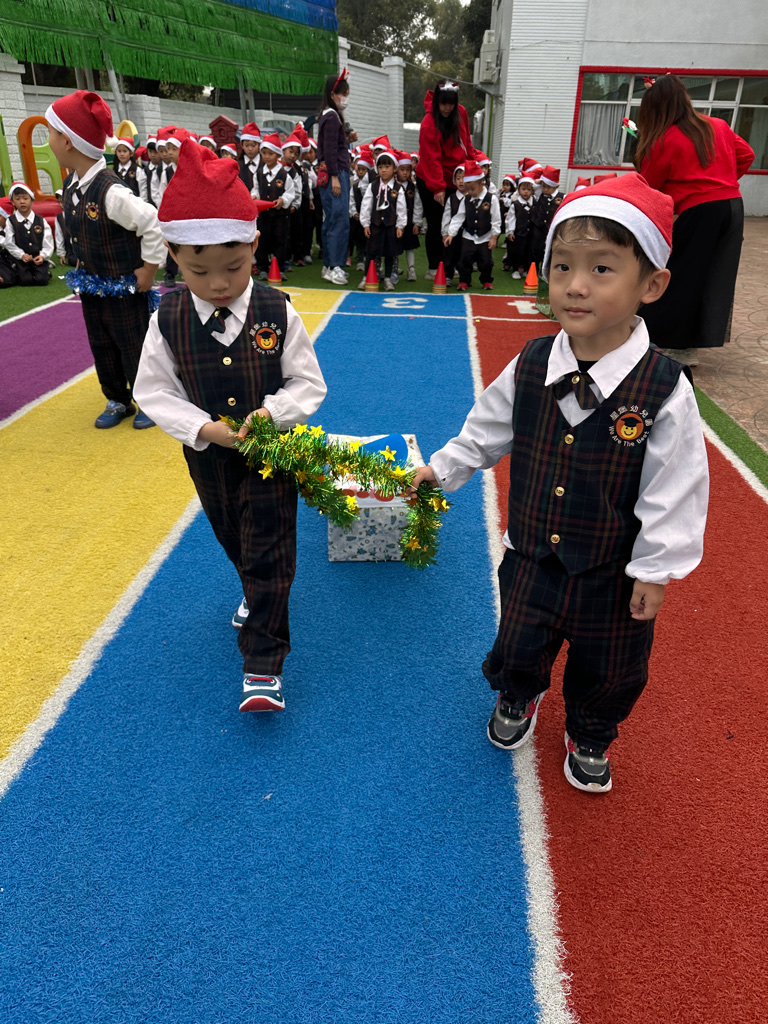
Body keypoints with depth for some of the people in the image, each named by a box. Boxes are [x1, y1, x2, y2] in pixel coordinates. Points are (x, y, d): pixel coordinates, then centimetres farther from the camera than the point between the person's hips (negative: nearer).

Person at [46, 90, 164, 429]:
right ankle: (118, 401, 34)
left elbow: (154, 225, -29)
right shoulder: (71, 185, 1)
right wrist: (84, 268, 13)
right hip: (92, 288, 8)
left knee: (134, 348, 6)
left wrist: (148, 271, -20)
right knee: (102, 349, 17)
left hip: (125, 290, -8)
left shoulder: (110, 191, -26)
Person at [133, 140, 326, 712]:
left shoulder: (277, 313, -15)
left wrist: (274, 412, -27)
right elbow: (153, 390, -6)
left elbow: (309, 384, -8)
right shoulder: (167, 319, -11)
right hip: (209, 457, 3)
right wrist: (204, 429, -21)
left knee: (269, 553, 1)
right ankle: (258, 595, 55)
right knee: (234, 542, 23)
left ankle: (264, 666, 11)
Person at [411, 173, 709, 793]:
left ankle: (590, 738, 51)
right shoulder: (530, 368, -10)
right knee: (517, 647, 22)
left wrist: (655, 570, -12)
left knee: (608, 671, 20)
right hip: (532, 557, 3)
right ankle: (520, 699, 57)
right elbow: (488, 429, 8)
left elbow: (675, 492, -15)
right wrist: (443, 468, 9)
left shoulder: (664, 391, -21)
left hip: (614, 575, -2)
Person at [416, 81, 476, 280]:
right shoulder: (429, 123, -17)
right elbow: (432, 159, -22)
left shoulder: (461, 113, 2)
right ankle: (434, 269, 5)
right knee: (436, 224, -3)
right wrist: (438, 187, -26)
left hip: (454, 178, 6)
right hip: (430, 181, -6)